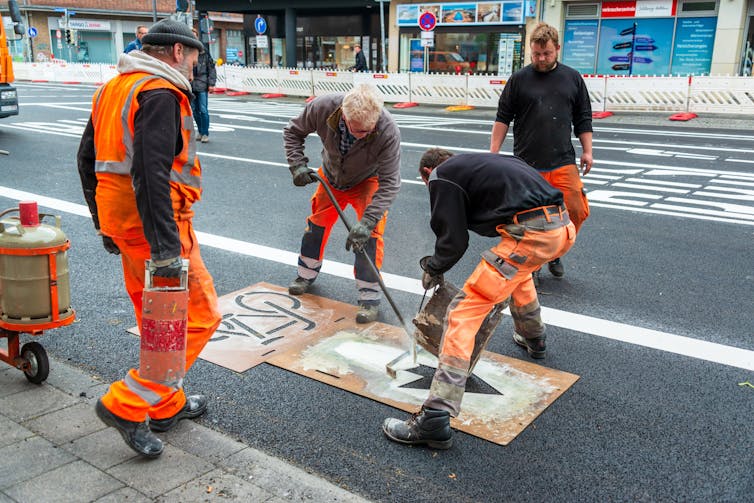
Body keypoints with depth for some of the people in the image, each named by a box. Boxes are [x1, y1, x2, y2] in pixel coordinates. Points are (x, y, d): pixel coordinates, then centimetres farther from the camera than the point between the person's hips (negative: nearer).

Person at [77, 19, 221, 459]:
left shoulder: (112, 90, 16)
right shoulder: (161, 94, -15)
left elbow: (88, 160, 20)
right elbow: (151, 174, -26)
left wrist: (105, 223, 26)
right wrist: (166, 249, -28)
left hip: (119, 222, 10)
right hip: (154, 227, -10)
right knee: (199, 317, 0)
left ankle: (166, 405, 32)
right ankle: (126, 405, 2)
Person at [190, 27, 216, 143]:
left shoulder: (204, 51, 1)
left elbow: (211, 68, 2)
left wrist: (211, 84, -4)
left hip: (202, 85, -3)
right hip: (190, 85, 3)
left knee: (203, 110, -5)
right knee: (195, 110, 10)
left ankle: (205, 133, 4)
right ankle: (200, 131, 23)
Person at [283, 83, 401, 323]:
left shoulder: (388, 131, -42)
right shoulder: (323, 107, -35)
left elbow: (389, 184, -36)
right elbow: (293, 132, -13)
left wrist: (366, 222, -45)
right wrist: (298, 165, -26)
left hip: (368, 181, -3)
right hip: (331, 176, 3)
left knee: (370, 233, -16)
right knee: (318, 222, 14)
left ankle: (369, 296, -5)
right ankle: (307, 274, 38)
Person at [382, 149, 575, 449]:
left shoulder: (441, 176, 6)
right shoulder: (477, 163, 29)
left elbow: (453, 239, 0)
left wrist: (434, 270, 20)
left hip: (531, 234, -9)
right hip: (564, 226, 9)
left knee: (464, 312, -7)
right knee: (517, 267, 40)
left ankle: (435, 419, -12)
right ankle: (532, 339, 60)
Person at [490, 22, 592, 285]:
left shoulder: (572, 78, 10)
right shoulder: (519, 79, 3)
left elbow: (583, 118, 15)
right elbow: (503, 118, 5)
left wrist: (587, 151, 9)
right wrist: (493, 153, 1)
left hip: (563, 162, 2)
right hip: (527, 164, -2)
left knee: (577, 211, -3)